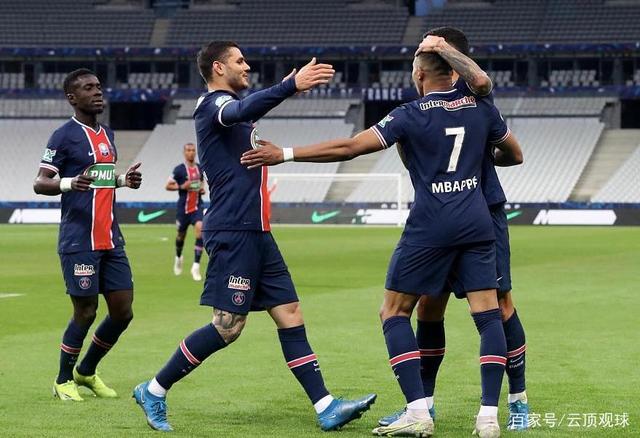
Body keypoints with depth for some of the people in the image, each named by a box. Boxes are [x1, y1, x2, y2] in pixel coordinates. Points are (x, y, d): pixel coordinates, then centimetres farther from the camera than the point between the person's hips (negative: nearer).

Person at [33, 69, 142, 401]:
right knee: (85, 312, -4)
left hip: (110, 240, 7)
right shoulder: (65, 135, -6)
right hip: (78, 241, -7)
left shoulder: (107, 134, 17)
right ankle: (63, 380, 14)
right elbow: (40, 183, -9)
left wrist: (124, 180, 10)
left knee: (123, 311, 5)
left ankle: (87, 372, 24)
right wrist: (70, 183, -28)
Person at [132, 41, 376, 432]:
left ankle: (326, 408, 0)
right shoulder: (213, 104, -9)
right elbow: (242, 112, -33)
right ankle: (154, 392, 4)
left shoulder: (228, 105, 21)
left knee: (290, 315, 3)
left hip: (256, 233, 10)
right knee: (228, 327, -8)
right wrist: (291, 85, -45)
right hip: (234, 234, -10)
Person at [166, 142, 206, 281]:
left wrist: (202, 189, 4)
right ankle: (178, 257, 46)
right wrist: (182, 187, -18)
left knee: (200, 229, -20)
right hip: (183, 207, -2)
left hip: (197, 207, 2)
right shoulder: (179, 169, -6)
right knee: (181, 235, 12)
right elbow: (168, 186, -4)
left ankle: (196, 267, -19)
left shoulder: (200, 168, 7)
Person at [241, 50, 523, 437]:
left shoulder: (412, 115, -4)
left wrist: (284, 154, -7)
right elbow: (515, 154, 20)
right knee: (489, 314, 3)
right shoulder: (480, 107, 7)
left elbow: (348, 148, -10)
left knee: (394, 313, 7)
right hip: (477, 224, 4)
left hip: (430, 227, -4)